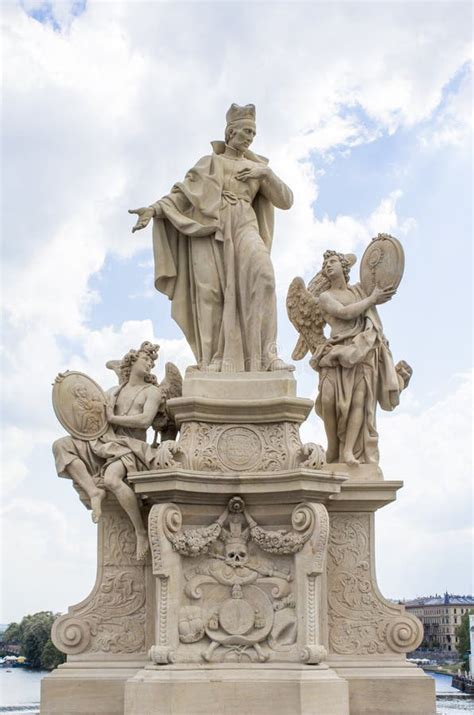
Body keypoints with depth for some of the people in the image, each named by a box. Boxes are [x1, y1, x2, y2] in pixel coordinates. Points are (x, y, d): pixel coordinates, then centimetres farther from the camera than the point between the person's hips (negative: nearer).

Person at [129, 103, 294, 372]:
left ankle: (267, 353, -34)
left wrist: (266, 173, 3)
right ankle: (214, 361, -16)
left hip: (242, 226, 0)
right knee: (210, 291, -16)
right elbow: (182, 194, 12)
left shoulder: (256, 167, 24)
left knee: (263, 273, -29)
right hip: (208, 229, 0)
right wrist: (154, 209, -5)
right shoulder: (208, 162, 21)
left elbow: (286, 201, 17)